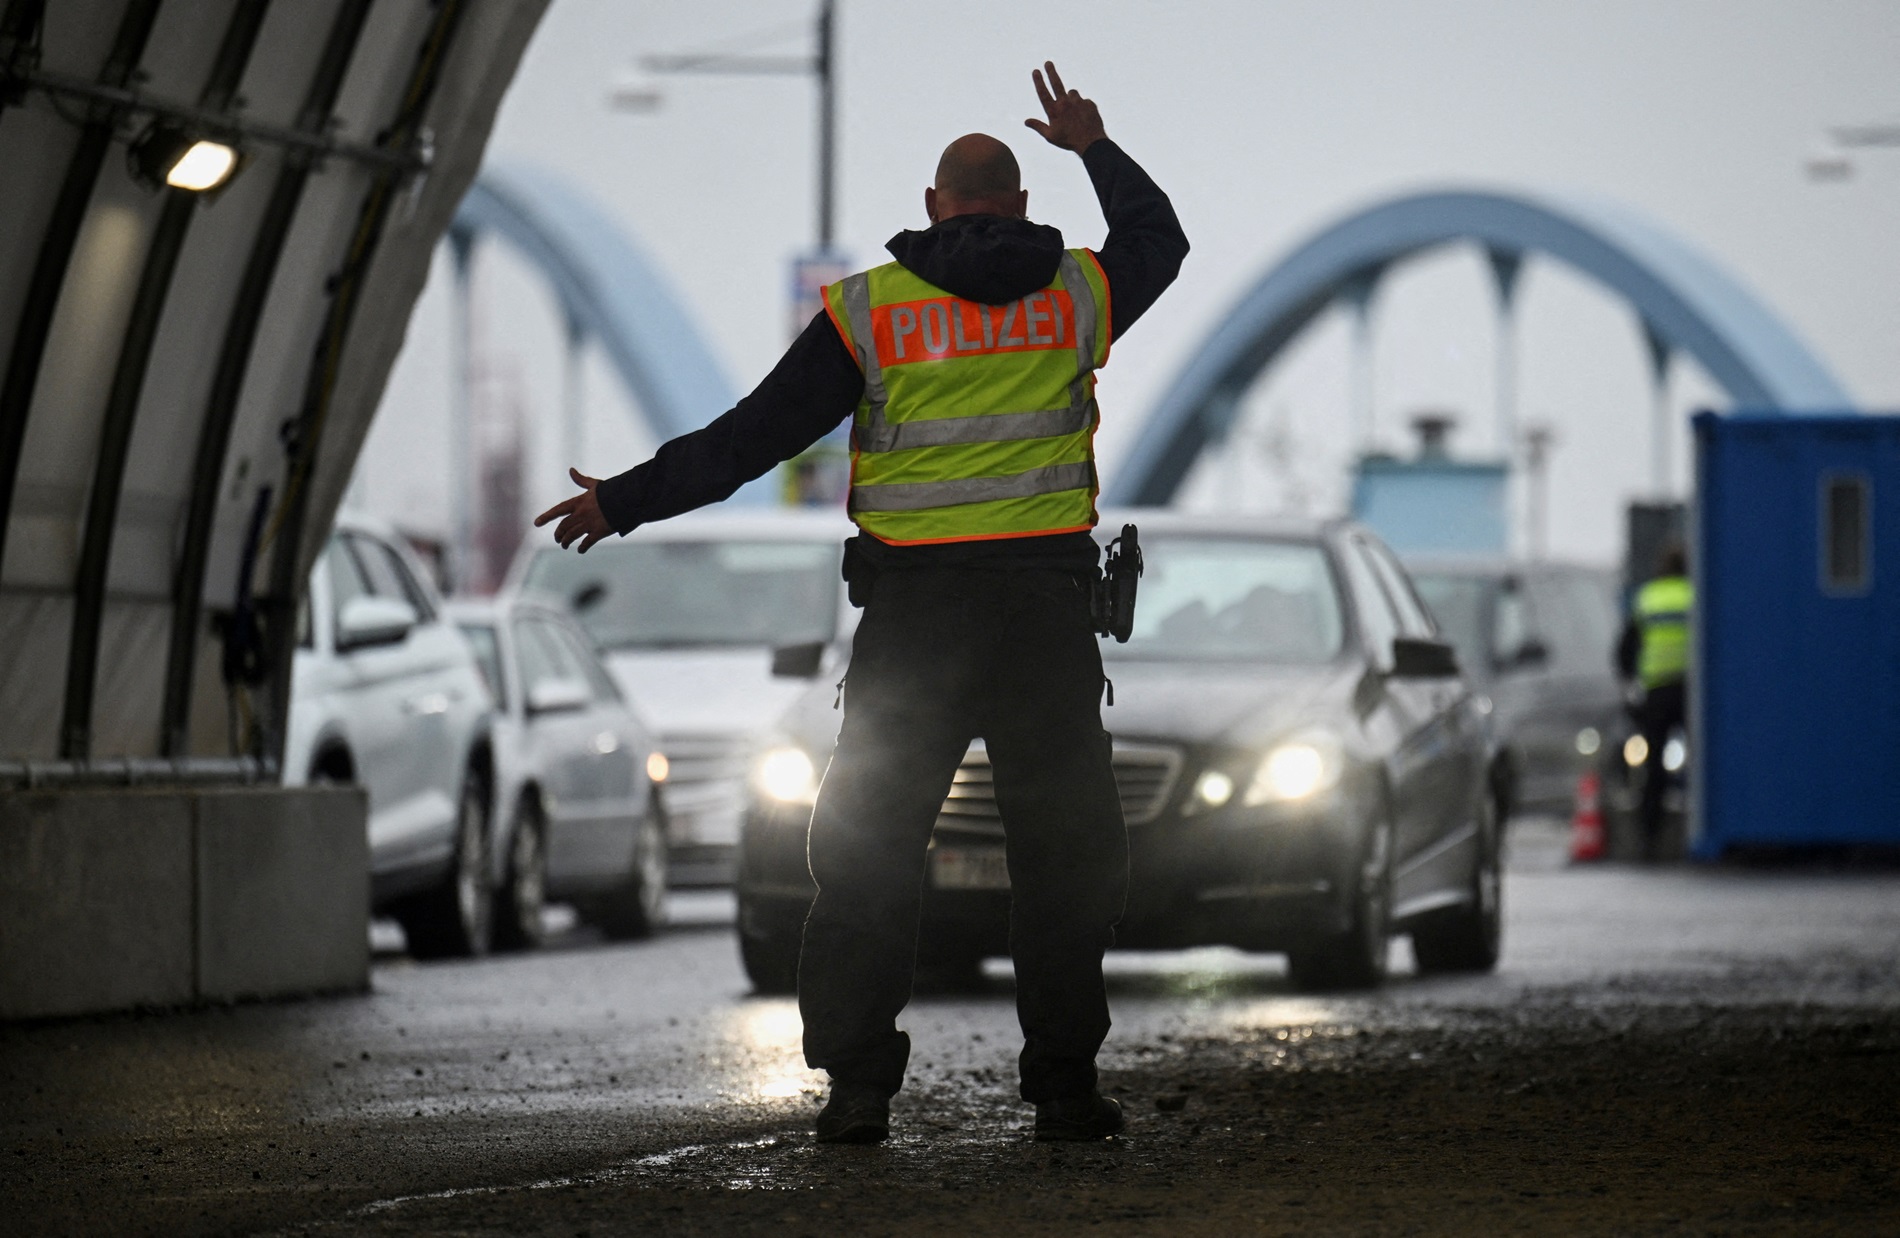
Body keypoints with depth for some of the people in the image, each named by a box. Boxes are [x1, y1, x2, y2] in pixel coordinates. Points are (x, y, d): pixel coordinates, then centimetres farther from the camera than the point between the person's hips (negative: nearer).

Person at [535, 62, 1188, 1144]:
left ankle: (857, 1084, -1)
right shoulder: (1077, 293, 4)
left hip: (914, 608, -1)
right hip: (1046, 599, 1)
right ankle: (1065, 1083, 4)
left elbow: (750, 438, -2)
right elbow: (1159, 238, 27)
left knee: (869, 847, 5)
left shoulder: (871, 310, -2)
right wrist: (1097, 149, 40)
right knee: (1067, 848, 8)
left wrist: (624, 503, 7)